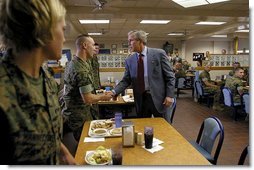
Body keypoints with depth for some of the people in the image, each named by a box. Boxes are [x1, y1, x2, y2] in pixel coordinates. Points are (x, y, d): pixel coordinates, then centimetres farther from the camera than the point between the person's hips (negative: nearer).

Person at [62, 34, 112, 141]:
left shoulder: (72, 63, 7)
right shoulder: (82, 69, -25)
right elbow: (88, 99, -25)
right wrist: (103, 97, -9)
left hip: (72, 113, 9)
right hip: (80, 117, -9)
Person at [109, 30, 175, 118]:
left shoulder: (159, 53, -6)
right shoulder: (129, 60, 3)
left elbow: (169, 76, -4)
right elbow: (126, 81, 4)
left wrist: (169, 95, -9)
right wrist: (114, 92, -11)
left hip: (158, 98, -2)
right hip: (141, 100, 3)